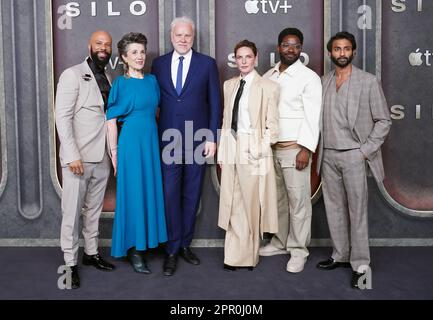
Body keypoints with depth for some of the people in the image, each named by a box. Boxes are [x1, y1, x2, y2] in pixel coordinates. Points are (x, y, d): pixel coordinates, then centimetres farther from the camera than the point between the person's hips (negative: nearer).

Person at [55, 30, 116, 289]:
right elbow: (62, 117, -11)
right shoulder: (73, 75, -5)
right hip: (78, 157, -6)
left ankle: (92, 253, 27)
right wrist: (72, 155, -18)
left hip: (102, 157, 6)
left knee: (94, 209, 14)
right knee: (72, 212, 1)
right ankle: (70, 262, 11)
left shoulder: (108, 80, 13)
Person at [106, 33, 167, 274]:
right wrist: (114, 153, -7)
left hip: (152, 141, 6)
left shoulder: (152, 80, 9)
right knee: (133, 193, 0)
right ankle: (133, 249, 12)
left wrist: (156, 140, 13)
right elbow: (111, 120, -6)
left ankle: (145, 242, 24)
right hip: (131, 142, -5)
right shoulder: (121, 83, -6)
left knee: (151, 190, 10)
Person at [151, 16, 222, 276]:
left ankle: (185, 245, 21)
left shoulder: (207, 64, 4)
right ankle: (172, 251, 9)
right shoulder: (159, 64, 9)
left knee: (191, 194, 7)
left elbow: (215, 103, 2)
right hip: (168, 139, 1)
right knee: (170, 194, -1)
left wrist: (212, 138, -4)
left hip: (198, 139, 0)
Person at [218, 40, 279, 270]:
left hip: (253, 151, -5)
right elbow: (225, 121, 13)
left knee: (251, 205, 1)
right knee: (231, 205, 7)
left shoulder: (268, 87, -3)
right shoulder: (229, 85, 13)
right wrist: (222, 152, 10)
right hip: (231, 149, 5)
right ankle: (234, 256, 17)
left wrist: (258, 150, -12)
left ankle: (248, 256, 16)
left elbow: (272, 127, -4)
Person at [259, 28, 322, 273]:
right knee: (277, 197, 13)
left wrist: (306, 149, -16)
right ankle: (280, 241, 27)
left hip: (295, 148, -5)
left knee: (298, 200, -2)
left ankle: (298, 250, 9)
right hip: (270, 147, 5)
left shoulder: (309, 78, -4)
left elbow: (313, 116, -9)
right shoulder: (268, 77, 12)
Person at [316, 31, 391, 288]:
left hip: (354, 156, -4)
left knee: (357, 210, -1)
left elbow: (384, 120, -2)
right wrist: (321, 149, 7)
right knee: (334, 208, 11)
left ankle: (360, 264, 8)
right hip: (328, 156, 5)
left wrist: (366, 150, -9)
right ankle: (340, 255, 24)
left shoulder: (368, 81, -2)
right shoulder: (324, 82, 10)